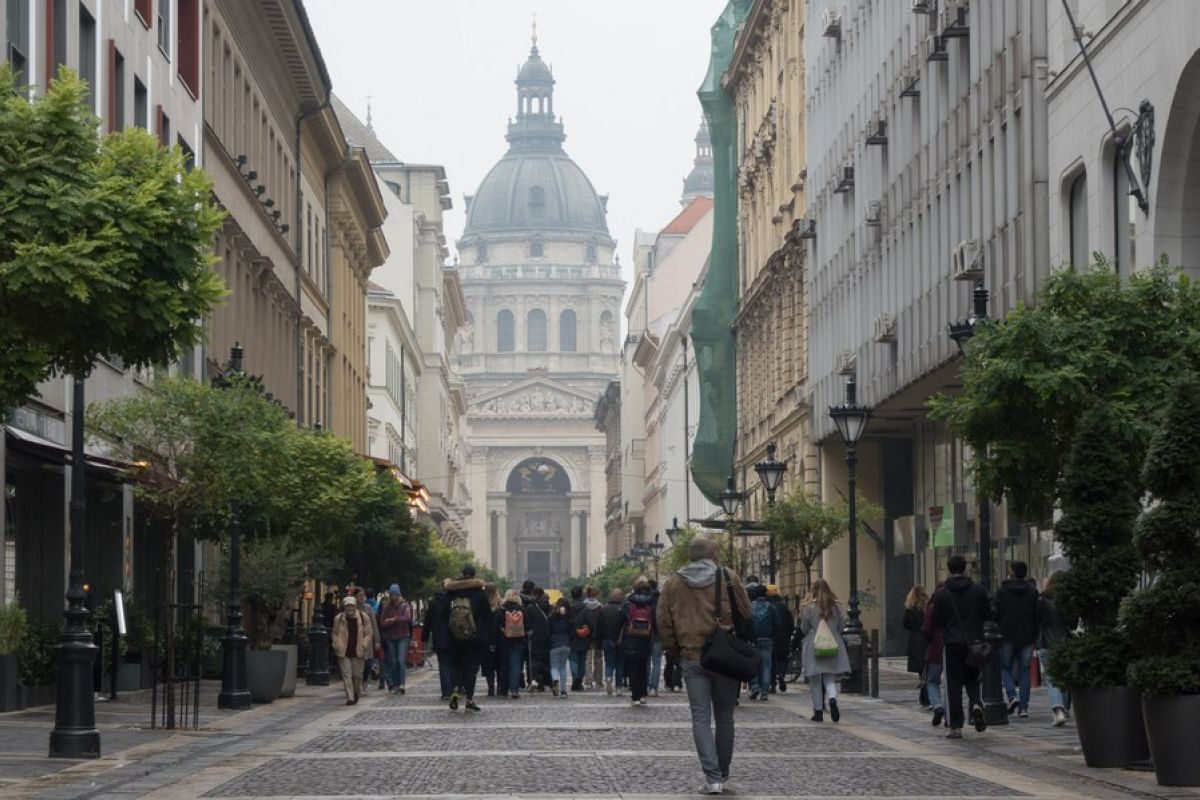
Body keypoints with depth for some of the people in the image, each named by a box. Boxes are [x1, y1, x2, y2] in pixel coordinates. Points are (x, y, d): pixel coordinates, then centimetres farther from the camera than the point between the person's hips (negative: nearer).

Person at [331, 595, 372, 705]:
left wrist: (363, 646, -9)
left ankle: (356, 693, 32)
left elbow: (368, 634, 3)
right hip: (344, 652, 0)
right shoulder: (339, 619, -1)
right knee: (346, 674, -6)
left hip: (358, 651, 0)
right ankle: (350, 697, -5)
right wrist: (337, 646, -3)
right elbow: (335, 634, 10)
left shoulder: (364, 618, -3)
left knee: (357, 674, 6)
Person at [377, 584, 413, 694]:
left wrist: (393, 619, -14)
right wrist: (398, 620, -13)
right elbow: (382, 623, -2)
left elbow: (407, 618, -16)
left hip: (403, 636, -3)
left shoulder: (405, 605, 1)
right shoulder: (386, 607, 6)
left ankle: (402, 684, -16)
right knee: (393, 662, 4)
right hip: (390, 638, 3)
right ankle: (395, 685, 10)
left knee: (401, 660, -14)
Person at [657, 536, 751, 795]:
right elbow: (746, 615, 2)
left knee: (701, 718, 0)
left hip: (692, 659, 1)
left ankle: (712, 777, -13)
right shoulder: (728, 579, -3)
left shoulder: (673, 584, 3)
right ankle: (722, 775, 20)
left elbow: (663, 621, 5)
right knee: (724, 717, 13)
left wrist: (673, 652, 15)